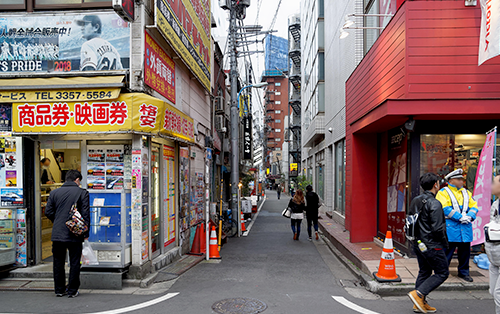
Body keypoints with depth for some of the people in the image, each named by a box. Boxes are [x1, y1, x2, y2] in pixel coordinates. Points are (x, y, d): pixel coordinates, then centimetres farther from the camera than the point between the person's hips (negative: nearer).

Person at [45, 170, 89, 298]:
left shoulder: (54, 193, 4)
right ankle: (72, 291, 12)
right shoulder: (82, 193, -5)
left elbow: (48, 212, 5)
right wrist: (86, 232, -1)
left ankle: (59, 289, 22)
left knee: (58, 263, 14)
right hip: (75, 235, -3)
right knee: (74, 263, 7)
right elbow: (86, 214, -7)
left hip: (58, 234, 3)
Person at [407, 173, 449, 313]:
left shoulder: (415, 201, 7)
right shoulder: (434, 204, -19)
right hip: (432, 246, -8)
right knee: (442, 273, 6)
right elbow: (437, 229, -21)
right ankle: (418, 294, -3)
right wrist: (445, 243, -5)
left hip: (418, 244, 8)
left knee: (424, 272, 17)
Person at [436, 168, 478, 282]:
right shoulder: (443, 192, -3)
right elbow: (444, 208, -14)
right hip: (450, 227, -6)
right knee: (447, 250, -4)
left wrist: (470, 216, -9)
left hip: (465, 227, 6)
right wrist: (460, 217, -18)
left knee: (465, 251, 11)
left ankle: (463, 272, 26)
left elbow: (474, 206, 11)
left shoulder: (466, 192, 17)